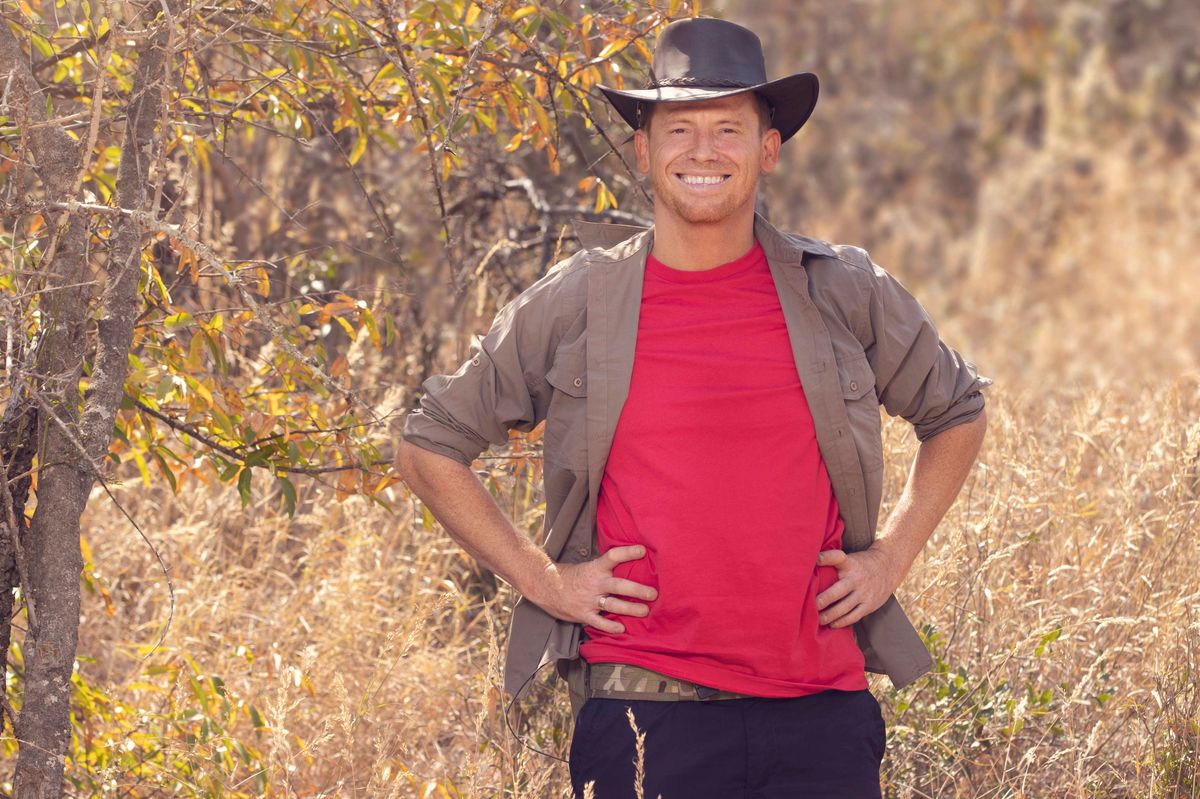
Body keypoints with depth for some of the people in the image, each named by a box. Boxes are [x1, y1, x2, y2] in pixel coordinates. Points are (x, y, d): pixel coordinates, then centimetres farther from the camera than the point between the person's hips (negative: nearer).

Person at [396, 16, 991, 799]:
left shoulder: (844, 294, 7)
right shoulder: (574, 306, 4)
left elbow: (957, 413, 24)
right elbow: (431, 444, 13)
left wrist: (891, 556, 12)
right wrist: (540, 578, 4)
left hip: (822, 711, 1)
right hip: (646, 711, -1)